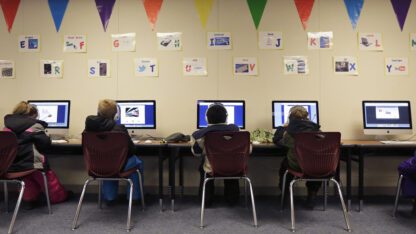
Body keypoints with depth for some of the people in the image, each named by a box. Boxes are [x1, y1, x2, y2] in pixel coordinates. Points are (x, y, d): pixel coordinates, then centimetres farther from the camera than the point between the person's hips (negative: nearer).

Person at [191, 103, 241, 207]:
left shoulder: (199, 135, -18)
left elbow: (197, 153, 2)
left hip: (211, 169, 0)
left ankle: (207, 200, 41)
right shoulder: (235, 129, -16)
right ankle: (232, 199, 45)